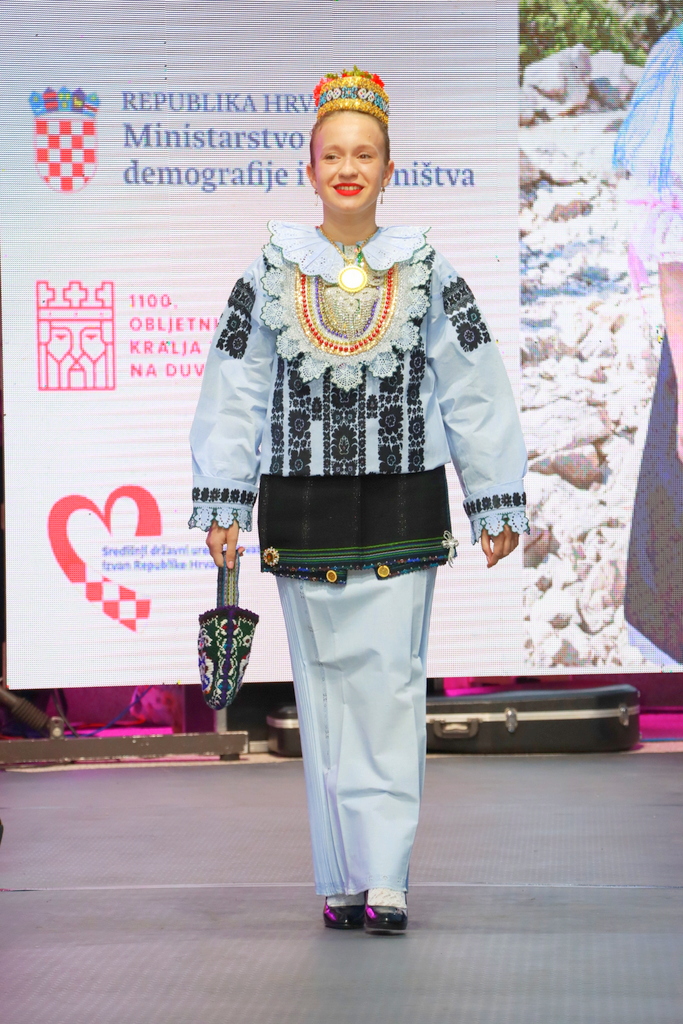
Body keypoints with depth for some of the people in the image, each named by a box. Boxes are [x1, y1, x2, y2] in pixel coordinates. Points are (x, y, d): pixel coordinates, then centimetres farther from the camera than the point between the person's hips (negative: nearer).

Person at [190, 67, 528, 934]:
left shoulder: (427, 275, 3)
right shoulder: (270, 275, 5)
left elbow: (475, 396, 5)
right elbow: (233, 397, 6)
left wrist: (497, 505, 3)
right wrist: (222, 508, 2)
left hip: (403, 508, -1)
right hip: (302, 513, 1)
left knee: (390, 686, -7)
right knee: (325, 687, 4)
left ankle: (386, 877, -8)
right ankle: (342, 880, 10)